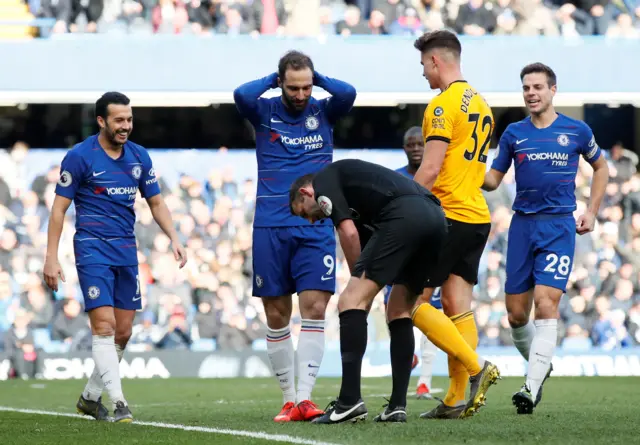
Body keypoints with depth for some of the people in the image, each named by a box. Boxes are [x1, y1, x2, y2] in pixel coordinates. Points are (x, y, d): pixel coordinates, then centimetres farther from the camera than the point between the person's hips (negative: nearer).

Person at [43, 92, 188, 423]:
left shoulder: (139, 156, 8)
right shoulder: (79, 156, -7)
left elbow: (156, 203, 15)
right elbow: (59, 208, -5)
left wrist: (174, 239, 0)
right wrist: (51, 258, -10)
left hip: (126, 251, 6)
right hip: (93, 248, -6)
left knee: (123, 331, 6)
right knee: (104, 325, -16)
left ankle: (90, 396, 22)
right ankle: (118, 403, -17)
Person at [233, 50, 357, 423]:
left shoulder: (323, 112, 6)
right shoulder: (265, 112, 3)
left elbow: (348, 94, -13)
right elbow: (242, 95, -17)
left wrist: (318, 78, 1)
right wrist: (271, 81, -2)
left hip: (316, 228, 0)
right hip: (270, 228, 0)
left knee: (314, 309, -11)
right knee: (277, 316, 3)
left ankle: (305, 397, -13)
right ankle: (289, 397, 12)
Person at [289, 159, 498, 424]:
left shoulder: (323, 180, 15)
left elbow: (348, 233, 0)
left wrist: (357, 280, 12)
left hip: (404, 216, -9)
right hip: (435, 217, 9)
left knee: (351, 301, -7)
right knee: (399, 310, 18)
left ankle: (350, 401, -14)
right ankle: (397, 406, 13)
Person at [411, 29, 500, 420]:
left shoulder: (444, 104, -12)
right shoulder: (480, 103, 16)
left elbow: (430, 169, -18)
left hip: (448, 216, -9)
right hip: (478, 216, 9)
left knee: (410, 299, -4)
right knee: (458, 306, 6)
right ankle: (456, 399, 3)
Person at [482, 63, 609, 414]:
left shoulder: (577, 131, 3)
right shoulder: (514, 133, 8)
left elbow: (600, 167, 19)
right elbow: (492, 180, 10)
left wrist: (591, 212, 9)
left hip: (559, 226, -3)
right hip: (522, 224, 3)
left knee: (546, 303, -17)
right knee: (516, 313, 2)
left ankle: (532, 388, -21)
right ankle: (540, 364, 30)